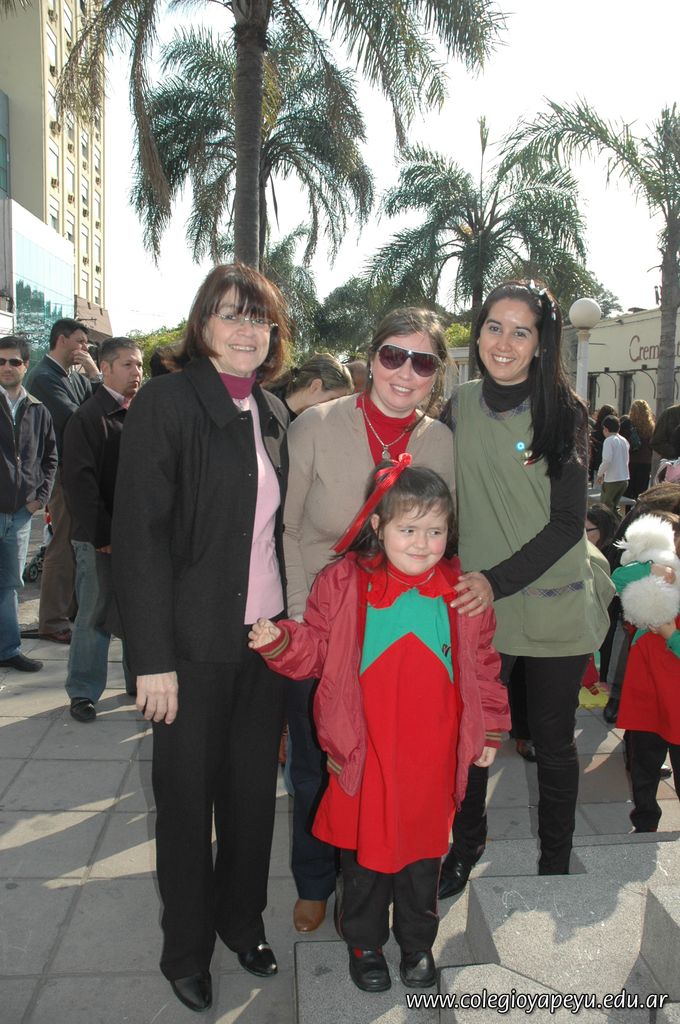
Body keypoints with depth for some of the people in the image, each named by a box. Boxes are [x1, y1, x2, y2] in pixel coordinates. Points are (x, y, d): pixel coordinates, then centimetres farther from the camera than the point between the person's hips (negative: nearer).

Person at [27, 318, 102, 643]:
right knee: (63, 546, -3)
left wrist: (95, 374, -5)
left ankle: (74, 609, 26)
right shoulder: (44, 377, -10)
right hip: (65, 472, -8)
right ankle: (52, 621, 7)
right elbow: (73, 418, -20)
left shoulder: (75, 375, 14)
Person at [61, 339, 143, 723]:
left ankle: (140, 682, 28)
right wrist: (103, 535, -17)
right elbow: (80, 481, -13)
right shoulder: (89, 417, -8)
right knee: (95, 615, 4)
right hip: (101, 539, -5)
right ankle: (83, 692, 17)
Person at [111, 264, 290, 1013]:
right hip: (194, 644, -5)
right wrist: (152, 657, -17)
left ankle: (243, 921, 39)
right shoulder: (164, 402, -10)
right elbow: (139, 536, -15)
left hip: (266, 637, 5)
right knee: (187, 795, 11)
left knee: (254, 787, 16)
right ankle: (186, 948, 33)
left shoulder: (272, 414, 9)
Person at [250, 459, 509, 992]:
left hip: (432, 756, 2)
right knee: (364, 849, 15)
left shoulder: (462, 592, -2)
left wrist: (489, 729, 10)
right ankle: (365, 942, 41)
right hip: (365, 753, -1)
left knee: (423, 850, 19)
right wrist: (278, 641, -20)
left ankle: (418, 942, 44)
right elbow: (316, 649, -1)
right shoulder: (343, 583, -9)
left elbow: (482, 664, 7)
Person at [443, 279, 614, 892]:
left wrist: (497, 582, -21)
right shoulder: (460, 406, 2)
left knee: (553, 743, 11)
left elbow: (567, 523, -10)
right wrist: (465, 581, 1)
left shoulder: (563, 412, -7)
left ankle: (555, 868, 33)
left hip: (554, 606, -2)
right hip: (477, 604, 2)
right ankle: (466, 846, 37)